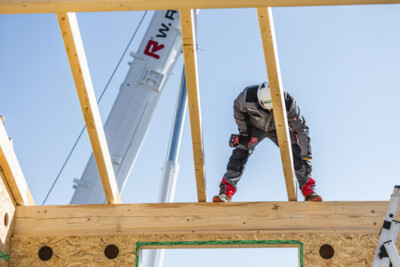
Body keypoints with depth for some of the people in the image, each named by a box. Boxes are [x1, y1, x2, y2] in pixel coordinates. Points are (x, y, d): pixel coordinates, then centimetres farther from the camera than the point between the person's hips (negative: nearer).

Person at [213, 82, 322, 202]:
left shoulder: (287, 102, -37)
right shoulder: (248, 95, -36)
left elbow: (301, 129, -28)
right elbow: (238, 108, -10)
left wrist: (307, 158, -30)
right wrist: (243, 131, -13)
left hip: (279, 128, 0)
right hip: (254, 127, 1)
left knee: (296, 153, -18)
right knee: (240, 153, -16)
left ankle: (309, 191, -10)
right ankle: (226, 192, -12)